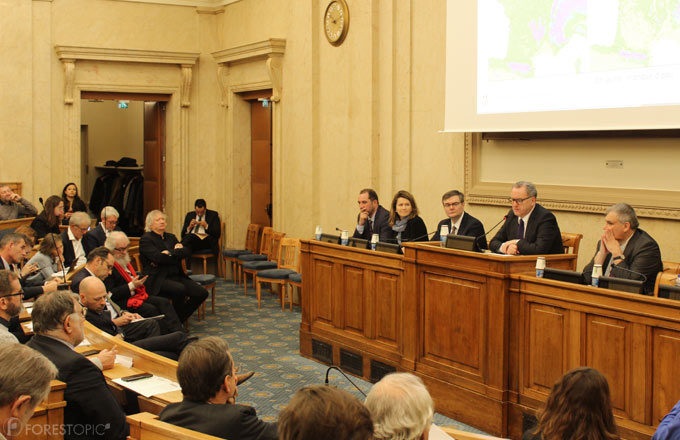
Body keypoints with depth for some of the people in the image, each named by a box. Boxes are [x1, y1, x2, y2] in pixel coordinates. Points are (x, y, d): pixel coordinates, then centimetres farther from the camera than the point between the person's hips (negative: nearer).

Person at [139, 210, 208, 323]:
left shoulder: (170, 237, 20)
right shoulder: (146, 239, 0)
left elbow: (186, 252, 4)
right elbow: (157, 257, -17)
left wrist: (169, 253, -11)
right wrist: (177, 252, -6)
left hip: (176, 276, 7)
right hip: (158, 279, -7)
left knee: (202, 293, -10)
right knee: (180, 289, -35)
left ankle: (179, 319, 4)